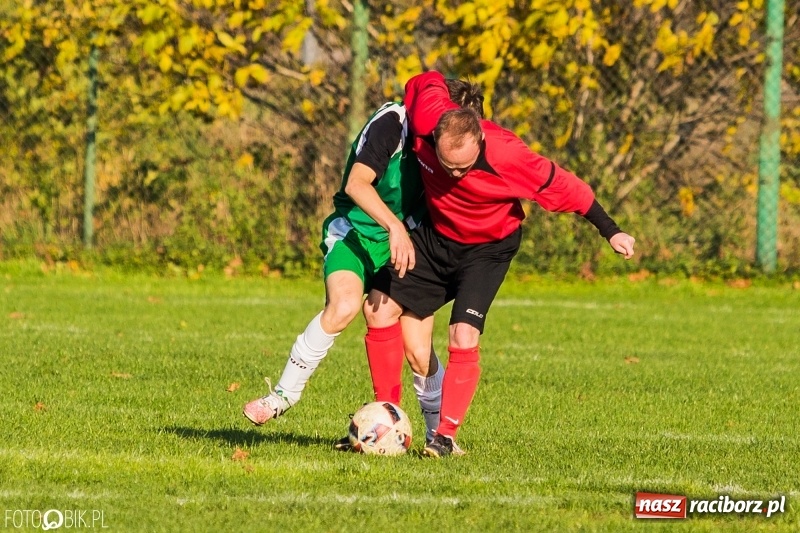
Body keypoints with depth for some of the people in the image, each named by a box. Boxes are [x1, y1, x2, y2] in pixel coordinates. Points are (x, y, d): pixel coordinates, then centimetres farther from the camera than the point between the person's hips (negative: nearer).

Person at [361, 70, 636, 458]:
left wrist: (611, 232, -14)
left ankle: (446, 436, -6)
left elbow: (563, 188, -22)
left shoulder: (507, 156, -36)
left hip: (487, 249, -4)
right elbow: (429, 82, -6)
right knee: (380, 308, -2)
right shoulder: (424, 122, -29)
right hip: (435, 236, 4)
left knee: (463, 337, -19)